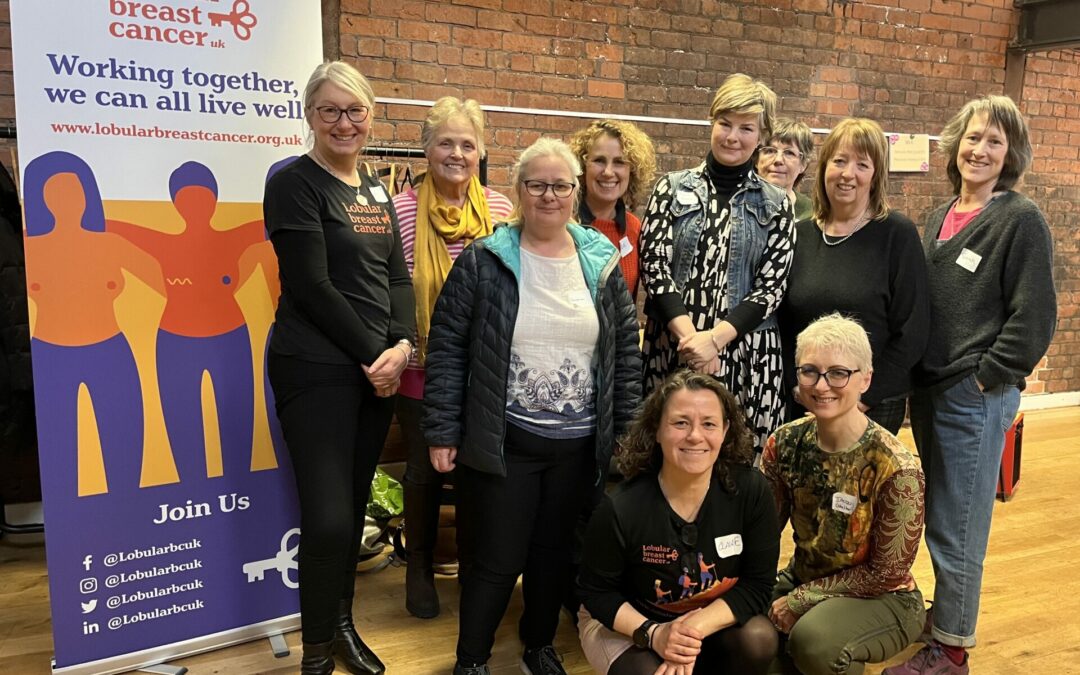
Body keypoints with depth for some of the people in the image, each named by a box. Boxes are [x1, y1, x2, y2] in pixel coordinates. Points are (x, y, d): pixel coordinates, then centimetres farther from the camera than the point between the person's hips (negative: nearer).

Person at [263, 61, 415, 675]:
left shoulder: (377, 192, 15)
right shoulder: (295, 185, -6)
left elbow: (398, 278, 10)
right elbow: (311, 286, -14)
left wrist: (401, 346, -7)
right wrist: (371, 353, -12)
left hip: (379, 368, 7)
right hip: (317, 369, -6)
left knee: (355, 506, 14)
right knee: (328, 516, -8)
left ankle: (343, 625, 31)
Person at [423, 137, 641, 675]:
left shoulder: (602, 263, 3)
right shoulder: (483, 262, -6)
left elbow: (626, 353, 7)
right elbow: (447, 349, -6)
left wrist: (628, 431, 5)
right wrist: (442, 432, -9)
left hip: (580, 445, 3)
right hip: (502, 443, -3)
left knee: (555, 551, 17)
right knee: (496, 560, 6)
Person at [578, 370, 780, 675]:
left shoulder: (752, 491, -21)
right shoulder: (620, 509, -26)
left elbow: (758, 584, -15)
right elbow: (598, 592, -12)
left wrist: (695, 629, -28)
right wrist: (653, 634, -28)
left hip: (716, 618, 3)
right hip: (627, 623, -2)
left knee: (757, 640, -25)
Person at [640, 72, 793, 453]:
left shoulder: (775, 205, 7)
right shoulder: (673, 189, 6)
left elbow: (771, 288, 0)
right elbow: (653, 267, -2)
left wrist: (714, 338, -14)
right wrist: (690, 336, -13)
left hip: (746, 353, 0)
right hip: (671, 347, 0)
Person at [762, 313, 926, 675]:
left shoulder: (896, 468, -23)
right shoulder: (785, 443, -9)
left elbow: (885, 573, -16)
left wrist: (800, 600, -17)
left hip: (881, 599, -4)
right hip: (803, 580, 4)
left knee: (813, 638, -33)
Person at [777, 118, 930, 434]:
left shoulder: (897, 234, -5)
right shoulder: (799, 235, 5)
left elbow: (912, 331, -8)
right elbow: (783, 325, 8)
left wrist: (866, 396, -11)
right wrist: (795, 386, -2)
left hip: (873, 405, -3)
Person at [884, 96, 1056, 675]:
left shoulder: (1021, 220, -9)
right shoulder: (940, 218, 11)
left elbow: (1034, 317, -12)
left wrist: (986, 378, -13)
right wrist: (917, 378, 10)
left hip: (978, 396, -7)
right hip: (928, 389, 7)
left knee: (956, 529, 2)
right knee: (939, 519, 18)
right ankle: (945, 615, 35)